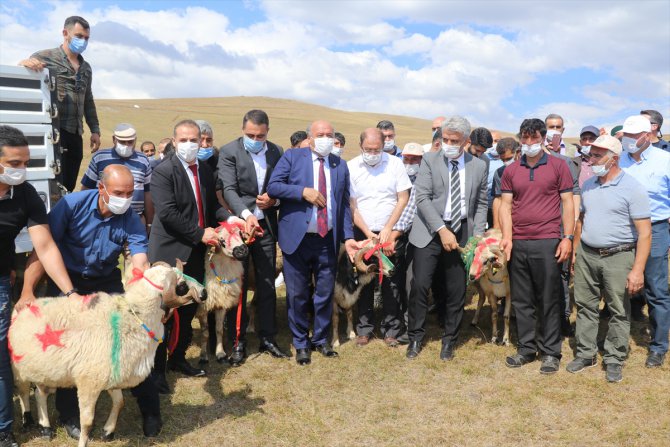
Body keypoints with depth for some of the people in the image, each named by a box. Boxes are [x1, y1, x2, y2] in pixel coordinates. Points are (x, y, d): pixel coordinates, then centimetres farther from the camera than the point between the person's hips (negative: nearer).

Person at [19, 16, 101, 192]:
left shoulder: (86, 68, 18)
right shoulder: (45, 57, 0)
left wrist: (95, 130, 18)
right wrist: (24, 64, -24)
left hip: (75, 134, 6)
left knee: (69, 186, 8)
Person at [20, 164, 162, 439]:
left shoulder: (131, 222, -18)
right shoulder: (72, 204, -22)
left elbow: (141, 266, -27)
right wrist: (27, 290, -21)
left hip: (106, 282, 1)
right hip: (66, 279, -1)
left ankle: (150, 410, 14)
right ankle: (70, 414, 23)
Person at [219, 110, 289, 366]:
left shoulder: (276, 152, 4)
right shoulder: (229, 152, -7)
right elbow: (229, 190, -16)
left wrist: (274, 199, -10)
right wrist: (246, 215, -31)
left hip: (266, 226, 3)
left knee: (267, 285, 10)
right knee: (237, 285, 6)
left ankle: (268, 338, 23)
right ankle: (238, 342, 17)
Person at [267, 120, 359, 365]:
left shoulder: (340, 165, 10)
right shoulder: (292, 157, 0)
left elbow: (344, 204, 10)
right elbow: (273, 186, -9)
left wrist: (348, 237, 2)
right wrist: (304, 191, -19)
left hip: (328, 240, 3)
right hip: (297, 238, -3)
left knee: (325, 293, 11)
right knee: (297, 294, 7)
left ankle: (321, 339, 30)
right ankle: (301, 343, 25)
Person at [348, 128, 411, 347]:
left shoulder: (395, 163, -3)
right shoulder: (351, 167, -3)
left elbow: (403, 199, -2)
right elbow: (351, 205, -2)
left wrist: (388, 229, -8)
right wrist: (368, 233, -8)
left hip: (391, 233, 0)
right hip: (363, 233, 0)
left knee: (391, 284, 3)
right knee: (364, 283, 6)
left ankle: (391, 330, 15)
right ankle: (364, 328, 18)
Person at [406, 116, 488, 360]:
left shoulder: (479, 166, 7)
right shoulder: (430, 160, -1)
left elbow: (480, 204, 11)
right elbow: (422, 198, -8)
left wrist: (477, 236, -1)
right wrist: (442, 230, -15)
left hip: (462, 233, 2)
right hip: (430, 232, -2)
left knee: (456, 291, 6)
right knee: (420, 285, -6)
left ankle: (449, 340, 23)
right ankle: (416, 337, 13)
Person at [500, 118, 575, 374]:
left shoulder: (558, 166, 3)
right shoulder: (511, 171, 10)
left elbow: (568, 203, 1)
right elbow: (505, 205, 8)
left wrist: (568, 237, -7)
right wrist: (507, 236, -5)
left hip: (548, 243, -3)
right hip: (518, 244, 3)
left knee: (549, 300, 3)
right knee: (521, 300, 9)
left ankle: (550, 352, 14)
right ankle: (526, 348, 21)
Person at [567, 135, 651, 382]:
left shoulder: (632, 188, -11)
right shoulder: (588, 184, 8)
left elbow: (644, 232, -13)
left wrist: (638, 270, -18)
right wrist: (574, 250, 13)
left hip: (618, 257, -5)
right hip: (586, 255, 5)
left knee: (619, 311, 5)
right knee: (585, 306, 11)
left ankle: (614, 360, 20)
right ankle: (586, 354, 25)